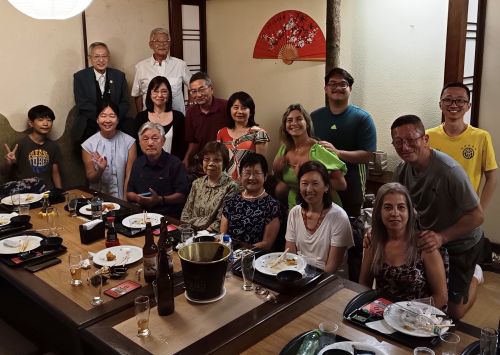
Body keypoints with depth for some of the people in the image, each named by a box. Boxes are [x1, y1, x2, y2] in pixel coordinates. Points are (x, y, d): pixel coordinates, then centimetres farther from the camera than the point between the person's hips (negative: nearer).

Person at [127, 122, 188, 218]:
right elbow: (129, 193, 20)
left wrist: (160, 200, -19)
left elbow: (182, 195, -6)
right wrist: (137, 198, -3)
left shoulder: (175, 163, -1)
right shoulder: (138, 163, 16)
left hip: (169, 216, -4)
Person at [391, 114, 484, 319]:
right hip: (428, 240, 5)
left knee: (454, 312, 6)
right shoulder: (402, 170, -12)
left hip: (460, 243, -5)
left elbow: (477, 216, -25)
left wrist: (442, 237, -37)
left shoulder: (449, 170, -32)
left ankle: (474, 275, 35)